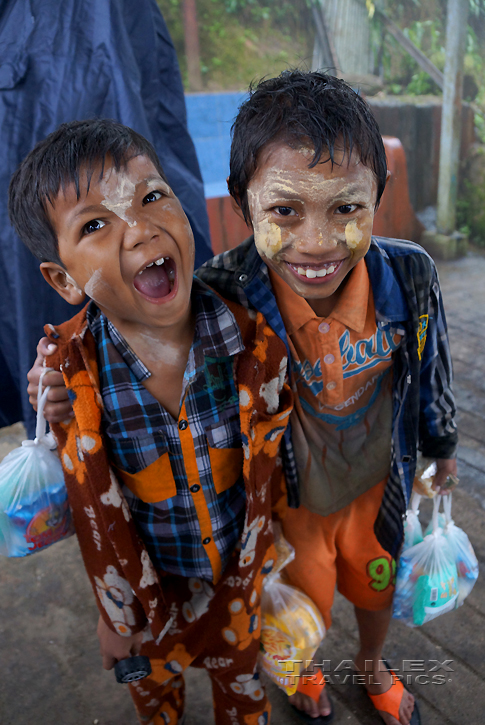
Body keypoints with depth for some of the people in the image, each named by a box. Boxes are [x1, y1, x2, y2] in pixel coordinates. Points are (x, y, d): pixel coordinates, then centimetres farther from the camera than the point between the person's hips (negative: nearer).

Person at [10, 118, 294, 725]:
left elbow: (276, 464, -9)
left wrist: (274, 562, 2)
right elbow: (94, 507, -11)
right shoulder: (70, 376, -25)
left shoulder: (255, 342, -25)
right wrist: (119, 611, 0)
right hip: (148, 577, 1)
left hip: (241, 568, 0)